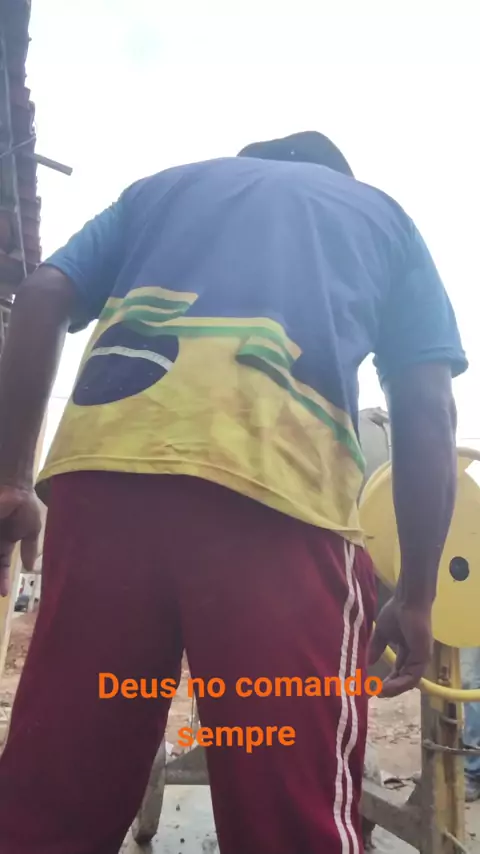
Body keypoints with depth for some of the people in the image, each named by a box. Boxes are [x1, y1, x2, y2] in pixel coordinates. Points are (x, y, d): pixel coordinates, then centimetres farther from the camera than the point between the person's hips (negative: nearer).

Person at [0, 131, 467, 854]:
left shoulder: (162, 185, 33)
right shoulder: (382, 214, 28)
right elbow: (427, 406, 14)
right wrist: (416, 594, 15)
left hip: (105, 471, 3)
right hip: (278, 489, -2)